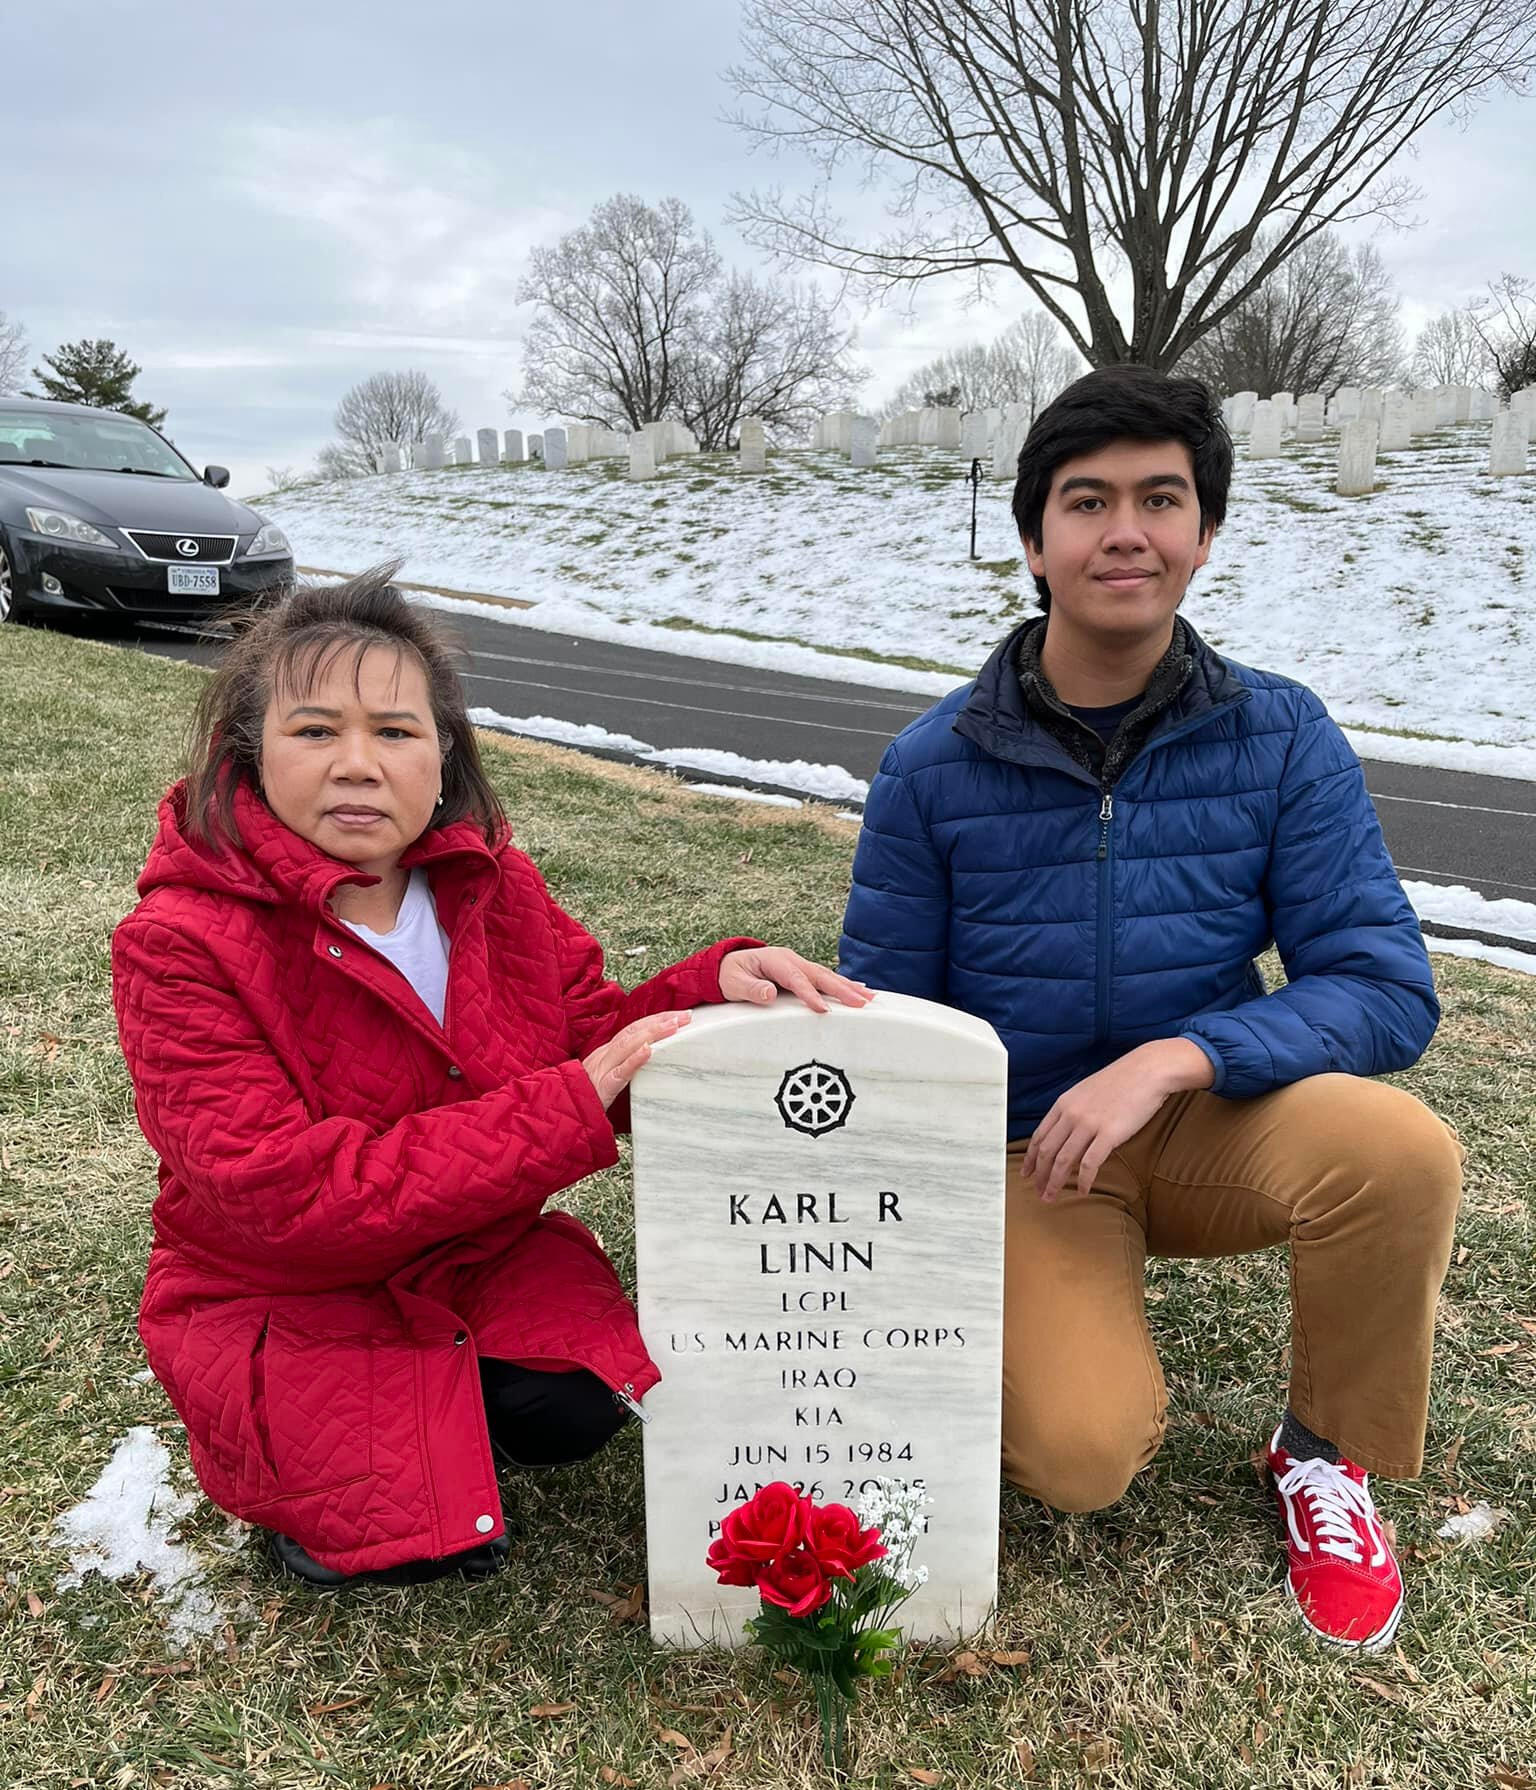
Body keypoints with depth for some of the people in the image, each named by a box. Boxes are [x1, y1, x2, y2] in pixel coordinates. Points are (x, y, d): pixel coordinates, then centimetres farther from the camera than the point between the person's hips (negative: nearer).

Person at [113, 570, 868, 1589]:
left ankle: (440, 1396, 14)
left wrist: (715, 986, -23)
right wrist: (567, 1106, -34)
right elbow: (284, 1197, -29)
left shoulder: (493, 886, -7)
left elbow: (598, 1040, 0)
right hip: (286, 1297, -4)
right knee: (423, 1537, -17)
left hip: (477, 1250, 4)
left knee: (576, 1406, -18)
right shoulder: (180, 948, -23)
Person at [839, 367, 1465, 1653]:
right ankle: (1079, 1341, 16)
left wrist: (1171, 1061, -29)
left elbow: (1387, 989, -13)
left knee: (1400, 1150, -30)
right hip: (1024, 1153, -1)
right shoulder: (934, 766, -10)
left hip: (1208, 1121, 2)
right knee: (1081, 1459, -23)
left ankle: (1327, 1452, 1)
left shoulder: (1281, 737, -9)